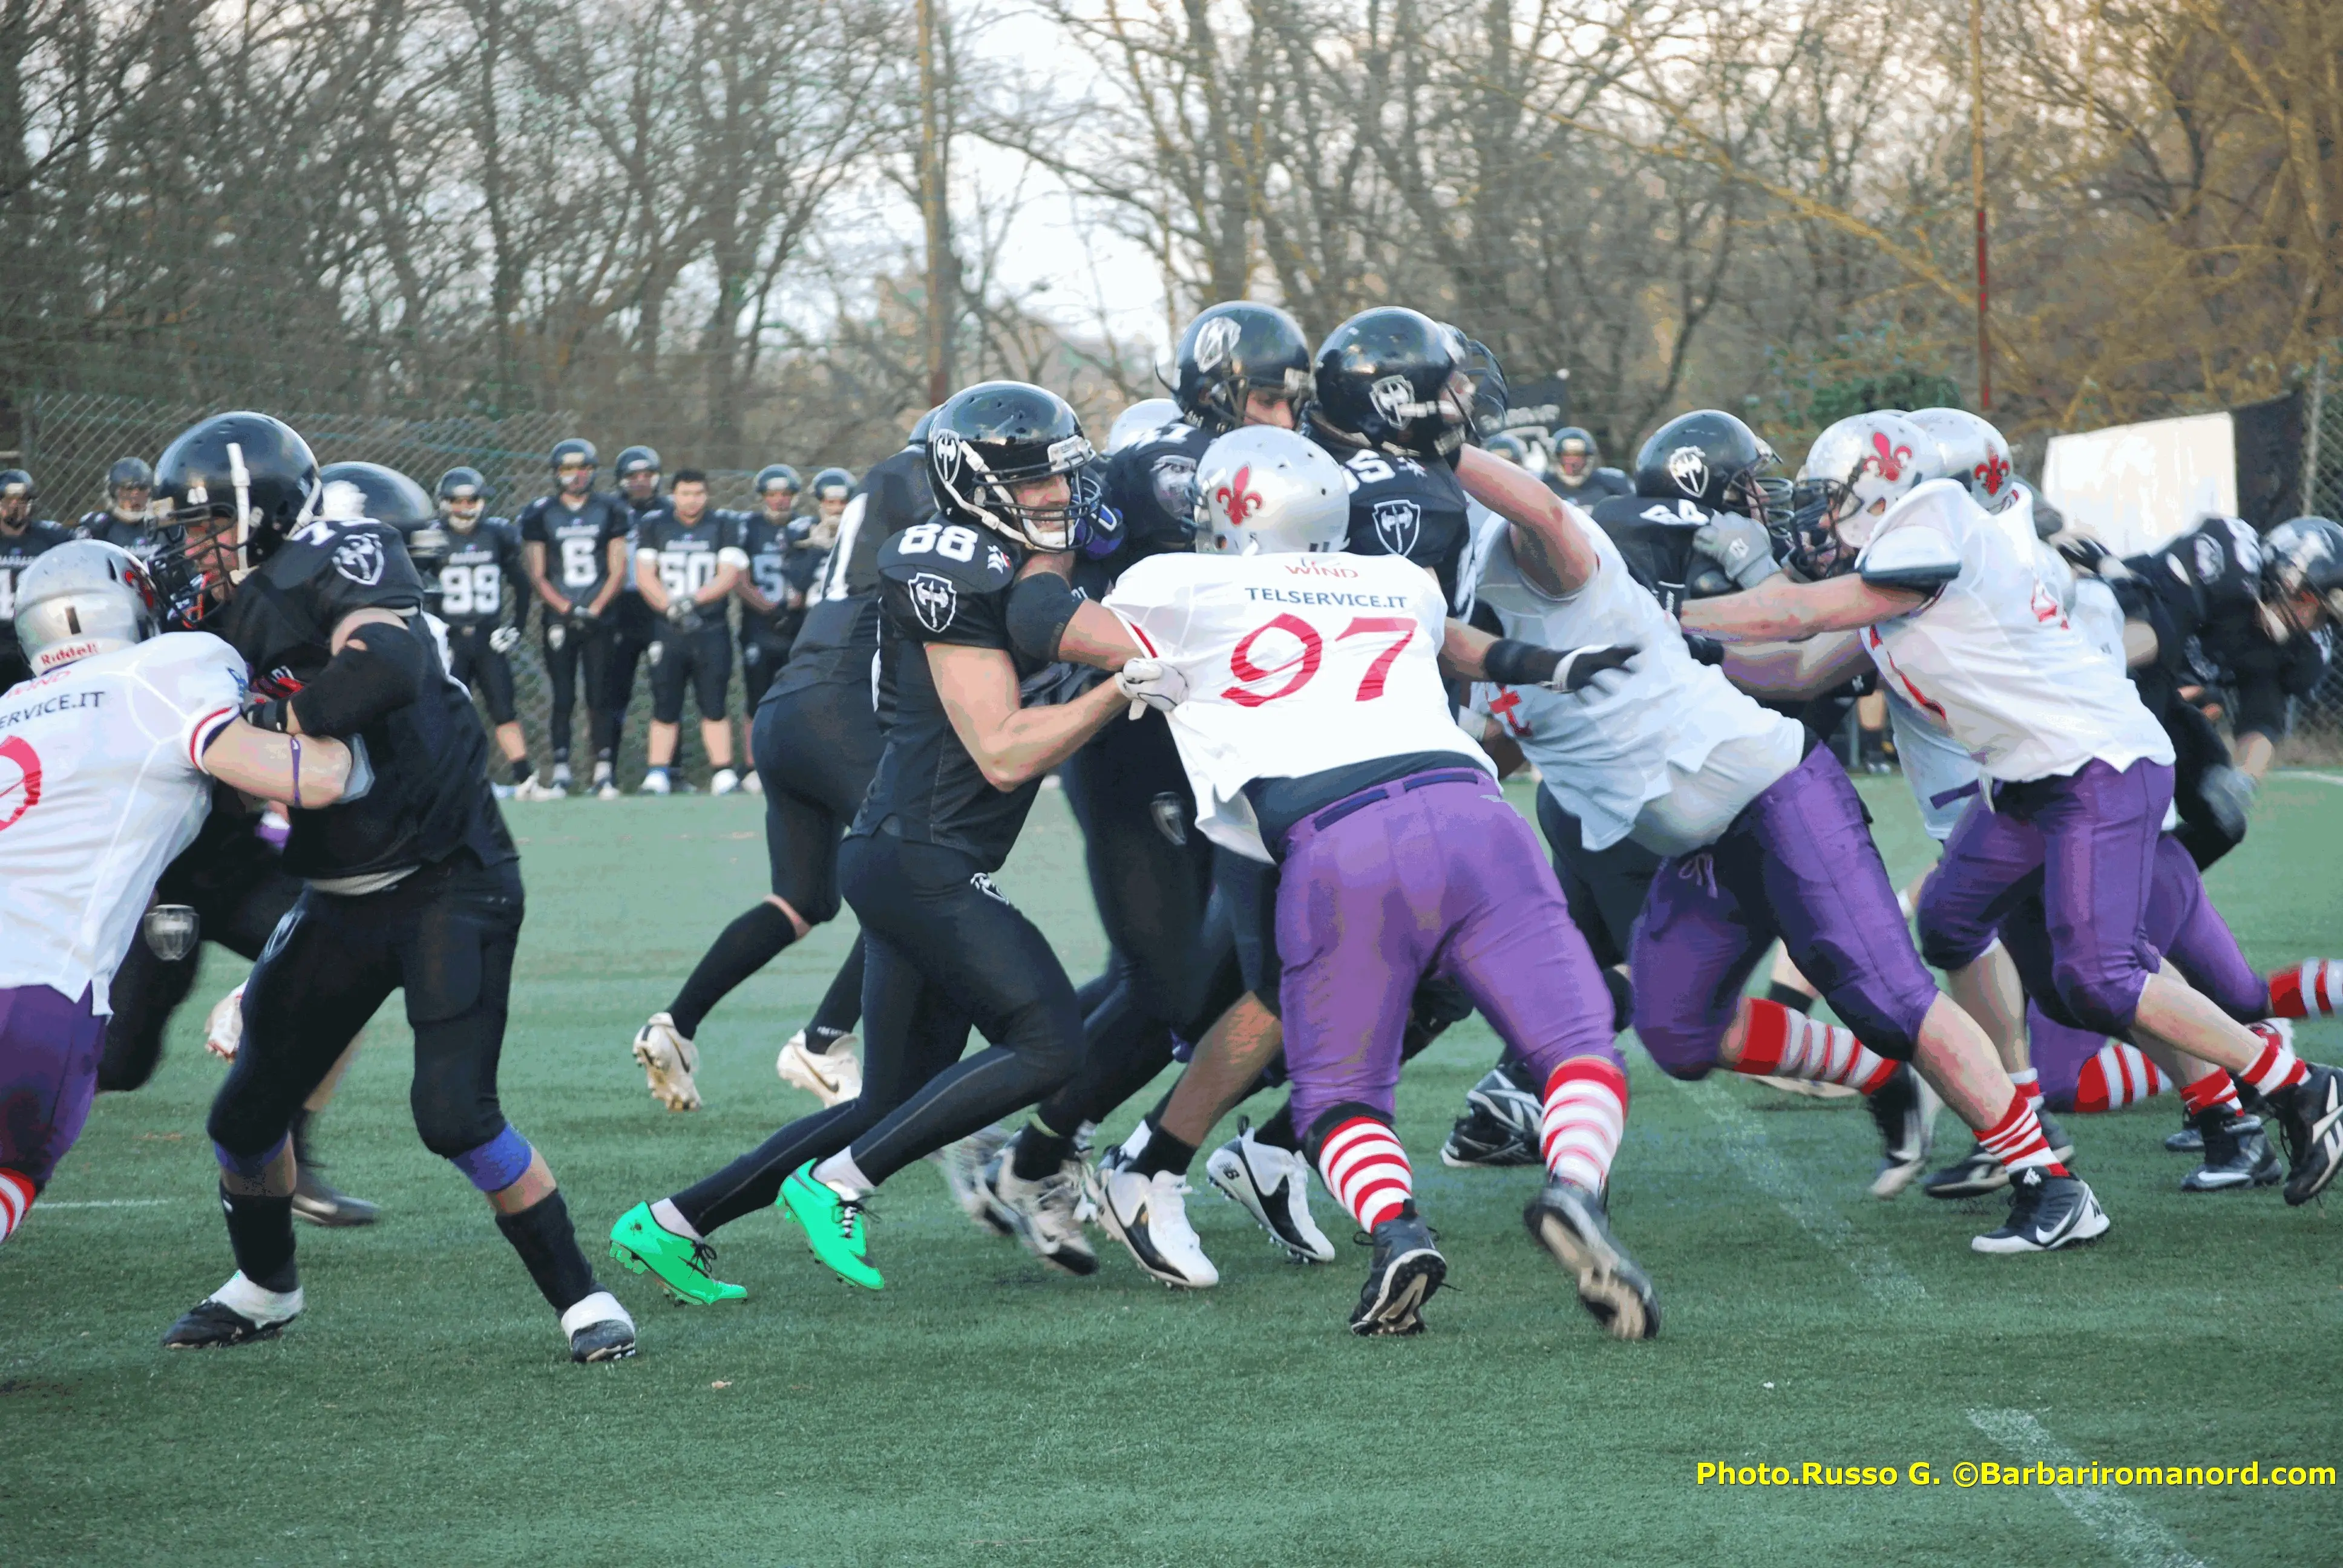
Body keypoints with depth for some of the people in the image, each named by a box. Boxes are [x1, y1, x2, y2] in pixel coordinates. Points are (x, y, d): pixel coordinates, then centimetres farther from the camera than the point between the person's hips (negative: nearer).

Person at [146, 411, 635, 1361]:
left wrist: (274, 726, -25)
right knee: (245, 1117, 12)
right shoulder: (231, 614, 6)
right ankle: (264, 1289, 38)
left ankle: (582, 1301, -4)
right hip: (342, 903, 8)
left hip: (449, 883, -8)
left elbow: (387, 668, -36)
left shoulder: (342, 562, -17)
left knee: (455, 1115, -19)